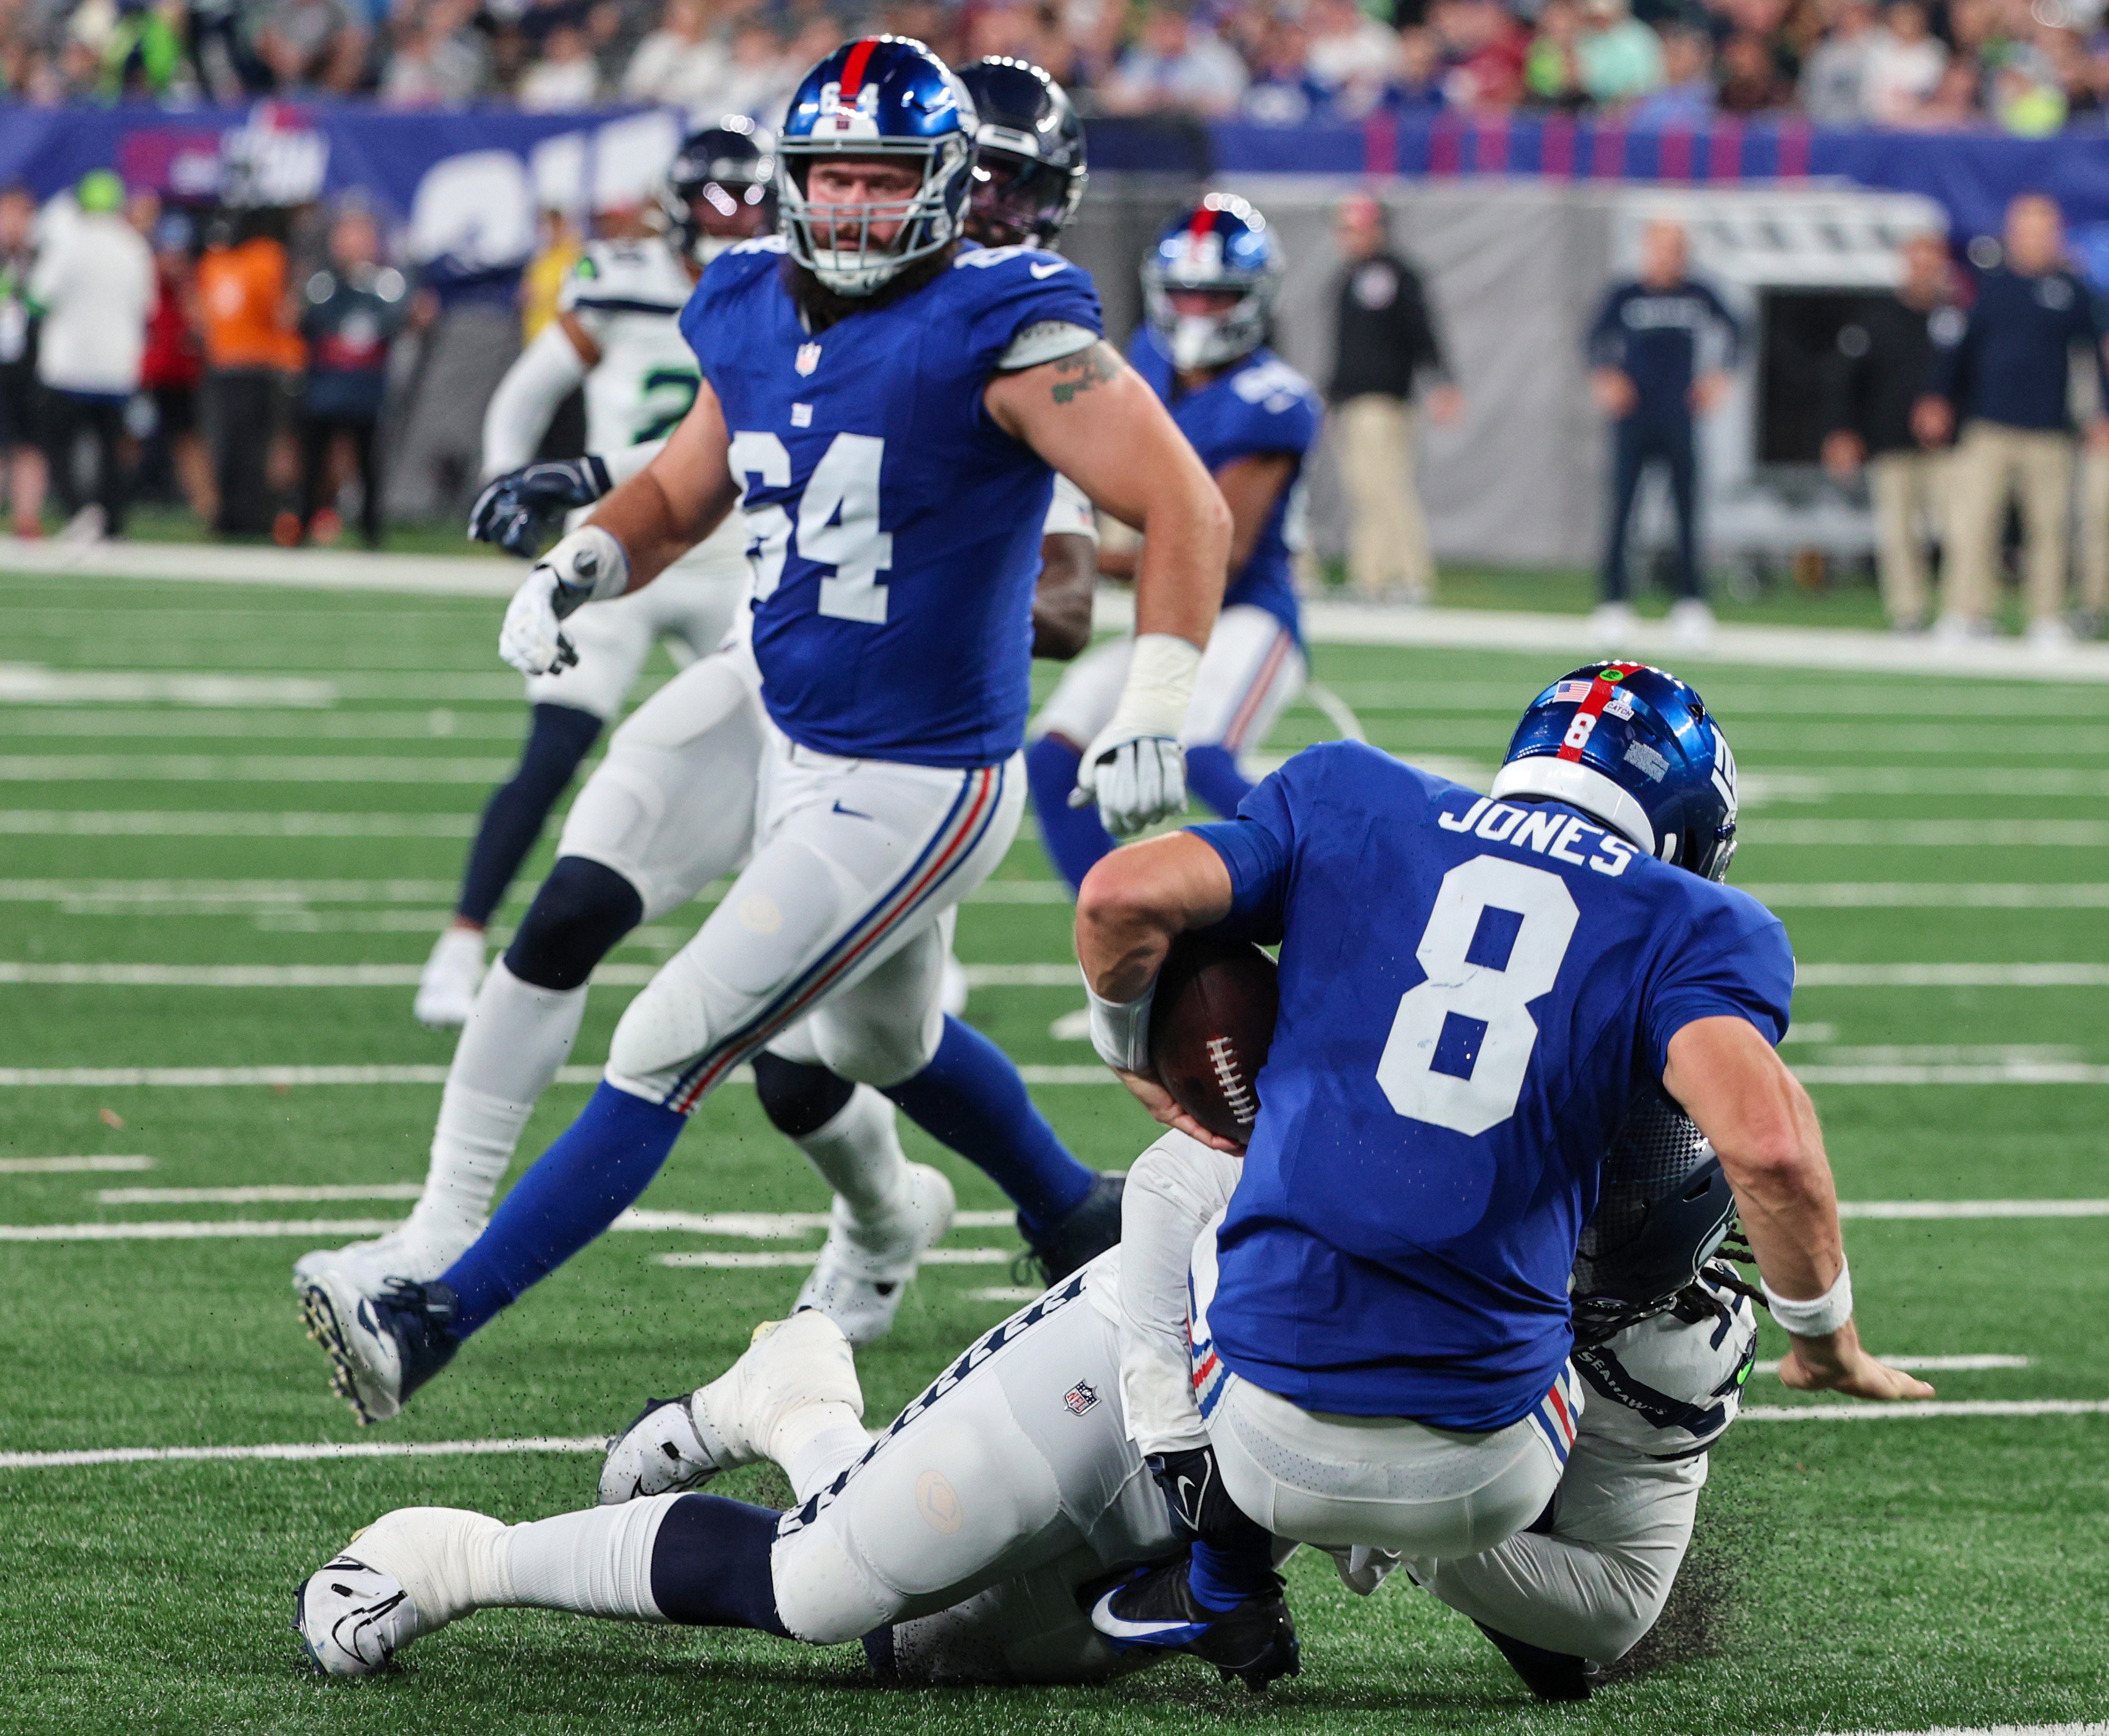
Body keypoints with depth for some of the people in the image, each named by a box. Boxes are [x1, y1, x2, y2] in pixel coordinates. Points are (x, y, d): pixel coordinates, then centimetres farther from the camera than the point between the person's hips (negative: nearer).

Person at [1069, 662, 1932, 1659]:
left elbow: (1123, 898, 1)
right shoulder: (1692, 929, 5)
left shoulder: (1349, 803, 12)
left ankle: (1222, 1573, 19)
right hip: (1475, 1481, 1)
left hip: (1268, 1440, -1)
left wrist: (1131, 1052, 21)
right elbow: (1766, 1148, -12)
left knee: (1177, 1177, 33)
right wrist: (1826, 1339, 4)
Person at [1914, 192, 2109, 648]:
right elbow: (1961, 348, 13)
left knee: (2048, 526, 2)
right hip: (1988, 427, 0)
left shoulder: (2072, 292, 7)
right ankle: (1967, 614, -7)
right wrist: (1939, 399, 2)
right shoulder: (1989, 287, 9)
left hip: (2048, 433, 0)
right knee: (1974, 522, -9)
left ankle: (2048, 619, 10)